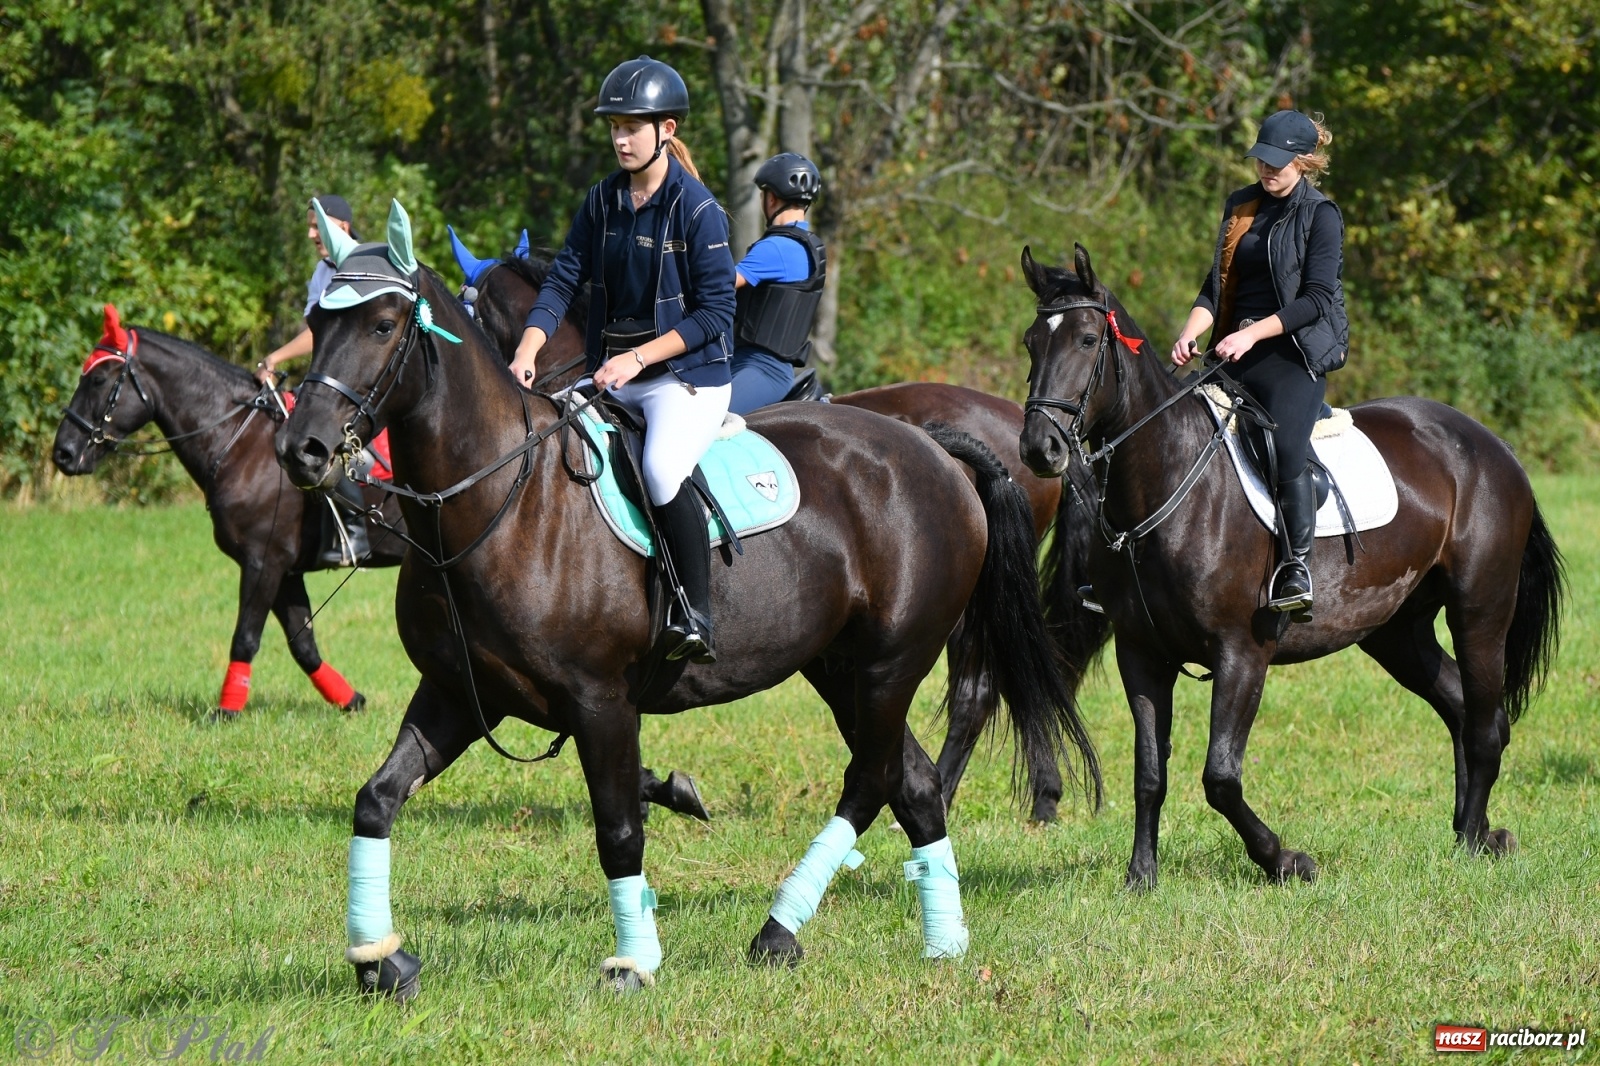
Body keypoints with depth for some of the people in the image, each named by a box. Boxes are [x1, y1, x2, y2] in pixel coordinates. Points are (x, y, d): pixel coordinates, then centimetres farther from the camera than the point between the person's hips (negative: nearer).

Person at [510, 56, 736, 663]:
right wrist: (528, 350, -10)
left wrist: (638, 357, -19)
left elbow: (715, 313, -13)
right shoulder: (603, 202, 7)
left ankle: (696, 616, -26)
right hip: (611, 377, 7)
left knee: (663, 467, -33)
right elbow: (563, 279, 6)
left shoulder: (696, 209, -11)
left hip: (689, 374, -7)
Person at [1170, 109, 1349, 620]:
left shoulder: (1320, 215, -2)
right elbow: (1217, 283, 15)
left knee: (1285, 449, -28)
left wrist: (1253, 333, -19)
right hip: (1234, 353, 7)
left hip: (1293, 353, -7)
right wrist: (1193, 330, -4)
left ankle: (1297, 567, -24)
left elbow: (1317, 297, -11)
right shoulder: (1241, 207, 15)